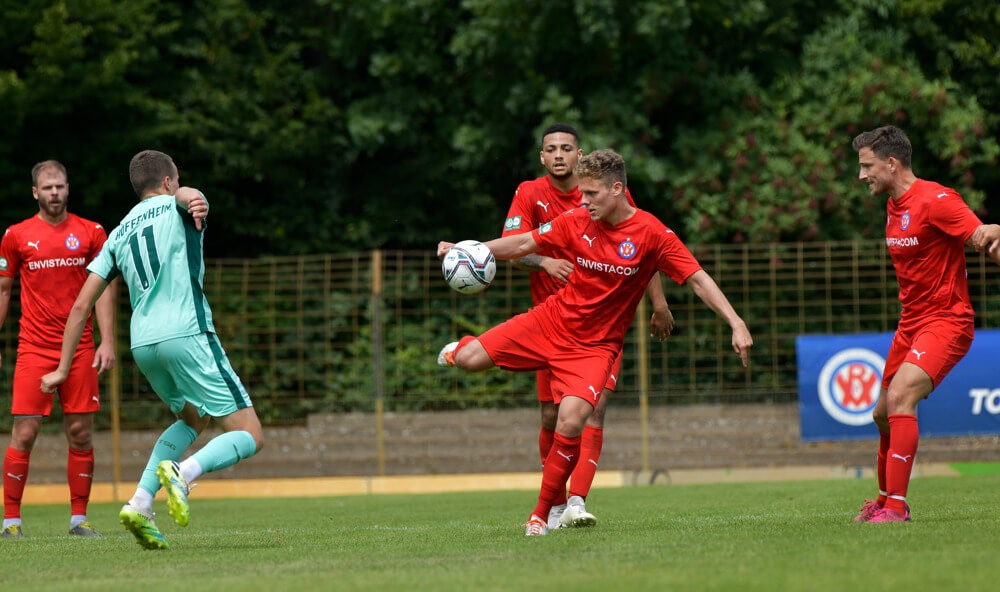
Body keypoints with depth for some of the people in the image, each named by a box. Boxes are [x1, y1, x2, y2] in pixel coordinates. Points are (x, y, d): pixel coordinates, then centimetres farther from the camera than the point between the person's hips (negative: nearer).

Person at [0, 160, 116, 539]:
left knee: (80, 434, 2)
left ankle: (78, 519, 11)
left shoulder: (91, 233, 5)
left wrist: (107, 342, -4)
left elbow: (103, 289, 5)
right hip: (34, 348, -1)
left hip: (79, 348, 1)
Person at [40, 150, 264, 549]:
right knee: (249, 436, -3)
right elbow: (186, 195, -15)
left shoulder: (119, 234, 22)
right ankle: (184, 472, -32)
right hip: (187, 334, -6)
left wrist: (63, 369, 23)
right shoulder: (176, 208, 11)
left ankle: (140, 503, 9)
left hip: (143, 344, 6)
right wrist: (195, 202, -40)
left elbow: (81, 304, 19)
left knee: (192, 419, 29)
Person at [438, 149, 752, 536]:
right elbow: (521, 245, 6)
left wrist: (736, 323, -22)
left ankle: (541, 515, -7)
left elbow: (698, 279, -13)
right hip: (551, 321, 3)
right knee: (470, 360, -10)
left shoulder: (652, 234, -15)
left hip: (595, 345, -3)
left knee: (571, 423, -25)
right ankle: (461, 348, 33)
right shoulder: (577, 222, -5)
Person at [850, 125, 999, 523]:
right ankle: (885, 500, 37)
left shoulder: (934, 201, -17)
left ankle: (896, 507, -27)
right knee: (883, 415, 16)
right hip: (911, 323, 9)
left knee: (900, 397, -27)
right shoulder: (894, 208, 11)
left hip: (946, 322, -9)